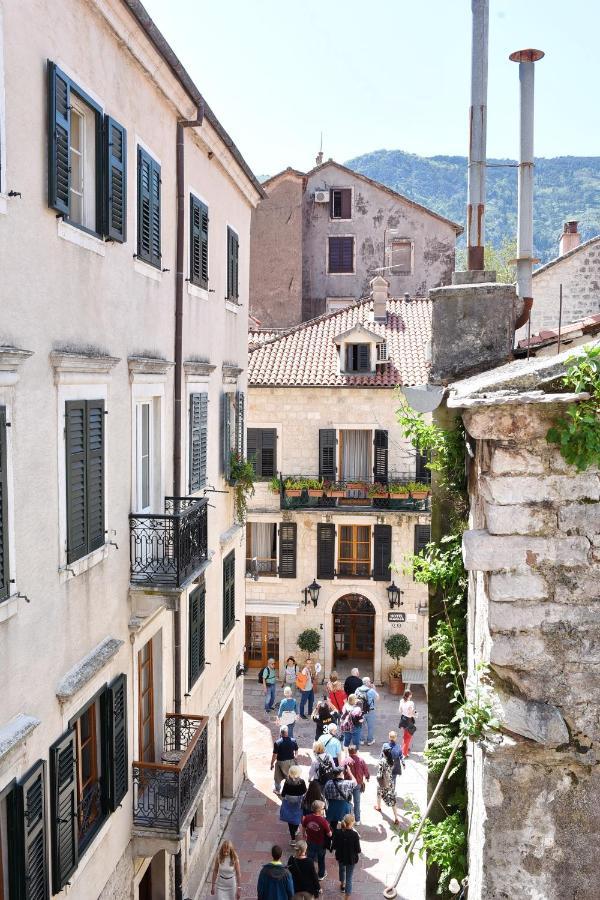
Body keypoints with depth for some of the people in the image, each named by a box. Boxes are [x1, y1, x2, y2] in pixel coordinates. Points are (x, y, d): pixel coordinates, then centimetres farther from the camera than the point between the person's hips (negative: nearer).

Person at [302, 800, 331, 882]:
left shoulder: (307, 818, -19)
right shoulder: (323, 821, -32)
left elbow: (303, 828, 0)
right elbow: (329, 835, -22)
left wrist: (304, 835, 21)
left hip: (310, 842, 2)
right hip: (321, 844, -2)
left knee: (310, 858, 23)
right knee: (321, 859, 23)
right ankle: (321, 875, 42)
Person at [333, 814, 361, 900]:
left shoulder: (337, 832, -18)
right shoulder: (354, 834, -28)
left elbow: (334, 846, -6)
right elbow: (358, 849, -18)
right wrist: (358, 852, 4)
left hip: (340, 856, 4)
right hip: (351, 858, -4)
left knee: (341, 869, 33)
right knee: (349, 878, 10)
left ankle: (342, 885, 58)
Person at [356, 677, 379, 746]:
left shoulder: (357, 690, -7)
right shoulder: (371, 691, -19)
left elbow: (356, 699, 2)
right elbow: (377, 698, -5)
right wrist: (374, 689, 0)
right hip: (370, 711, -4)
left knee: (361, 726, 18)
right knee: (370, 726, 14)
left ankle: (361, 740, 27)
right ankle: (370, 740, 22)